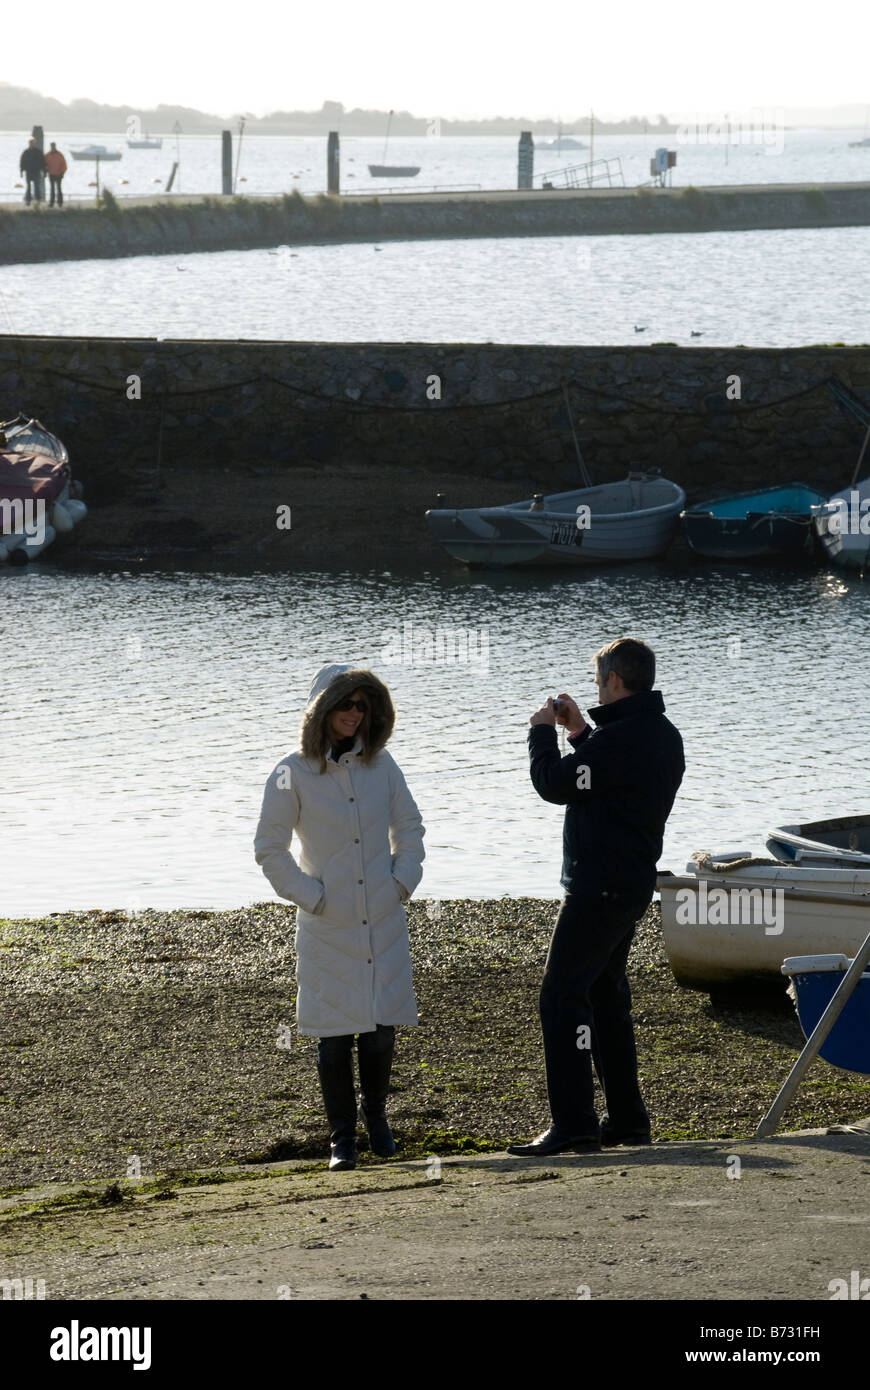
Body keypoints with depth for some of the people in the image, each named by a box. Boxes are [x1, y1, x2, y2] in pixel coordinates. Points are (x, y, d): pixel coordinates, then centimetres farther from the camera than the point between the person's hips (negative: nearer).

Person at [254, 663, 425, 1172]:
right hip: (328, 928, -3)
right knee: (335, 1034, 0)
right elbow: (271, 848, -1)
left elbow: (409, 827, 16)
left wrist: (403, 880, 4)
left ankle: (377, 1118, 26)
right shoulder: (294, 775, -6)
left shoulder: (380, 765, 4)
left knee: (382, 1028, 6)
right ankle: (342, 1137, 11)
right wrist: (310, 896, -7)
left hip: (384, 920, 3)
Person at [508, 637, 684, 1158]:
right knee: (606, 994, 18)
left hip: (600, 886, -10)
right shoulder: (665, 736, 12)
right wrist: (581, 731, 23)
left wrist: (543, 733, 3)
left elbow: (554, 783, -13)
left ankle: (573, 1124, -16)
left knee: (562, 995, -10)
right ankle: (627, 1119, 20)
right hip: (634, 881, 10)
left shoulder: (617, 739, -20)